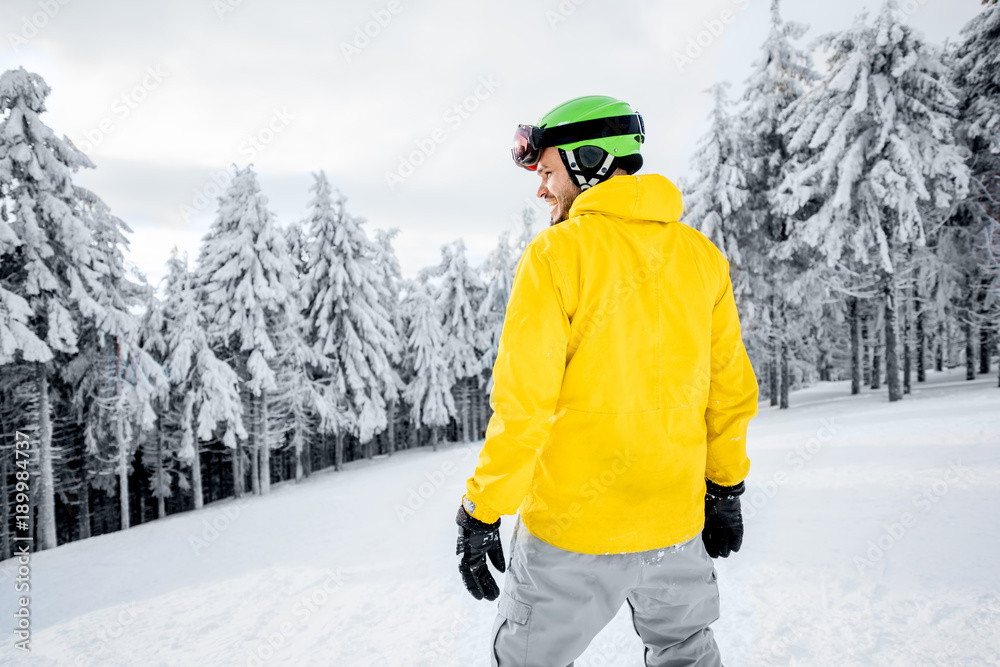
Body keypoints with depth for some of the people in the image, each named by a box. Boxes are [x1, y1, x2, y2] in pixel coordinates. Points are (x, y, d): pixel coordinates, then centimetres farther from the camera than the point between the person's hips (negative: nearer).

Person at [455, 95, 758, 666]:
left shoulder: (556, 254, -13)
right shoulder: (701, 254, 3)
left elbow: (523, 400, -17)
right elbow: (733, 389, 8)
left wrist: (481, 513, -9)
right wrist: (726, 489, 19)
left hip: (572, 525, -5)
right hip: (676, 522, 5)